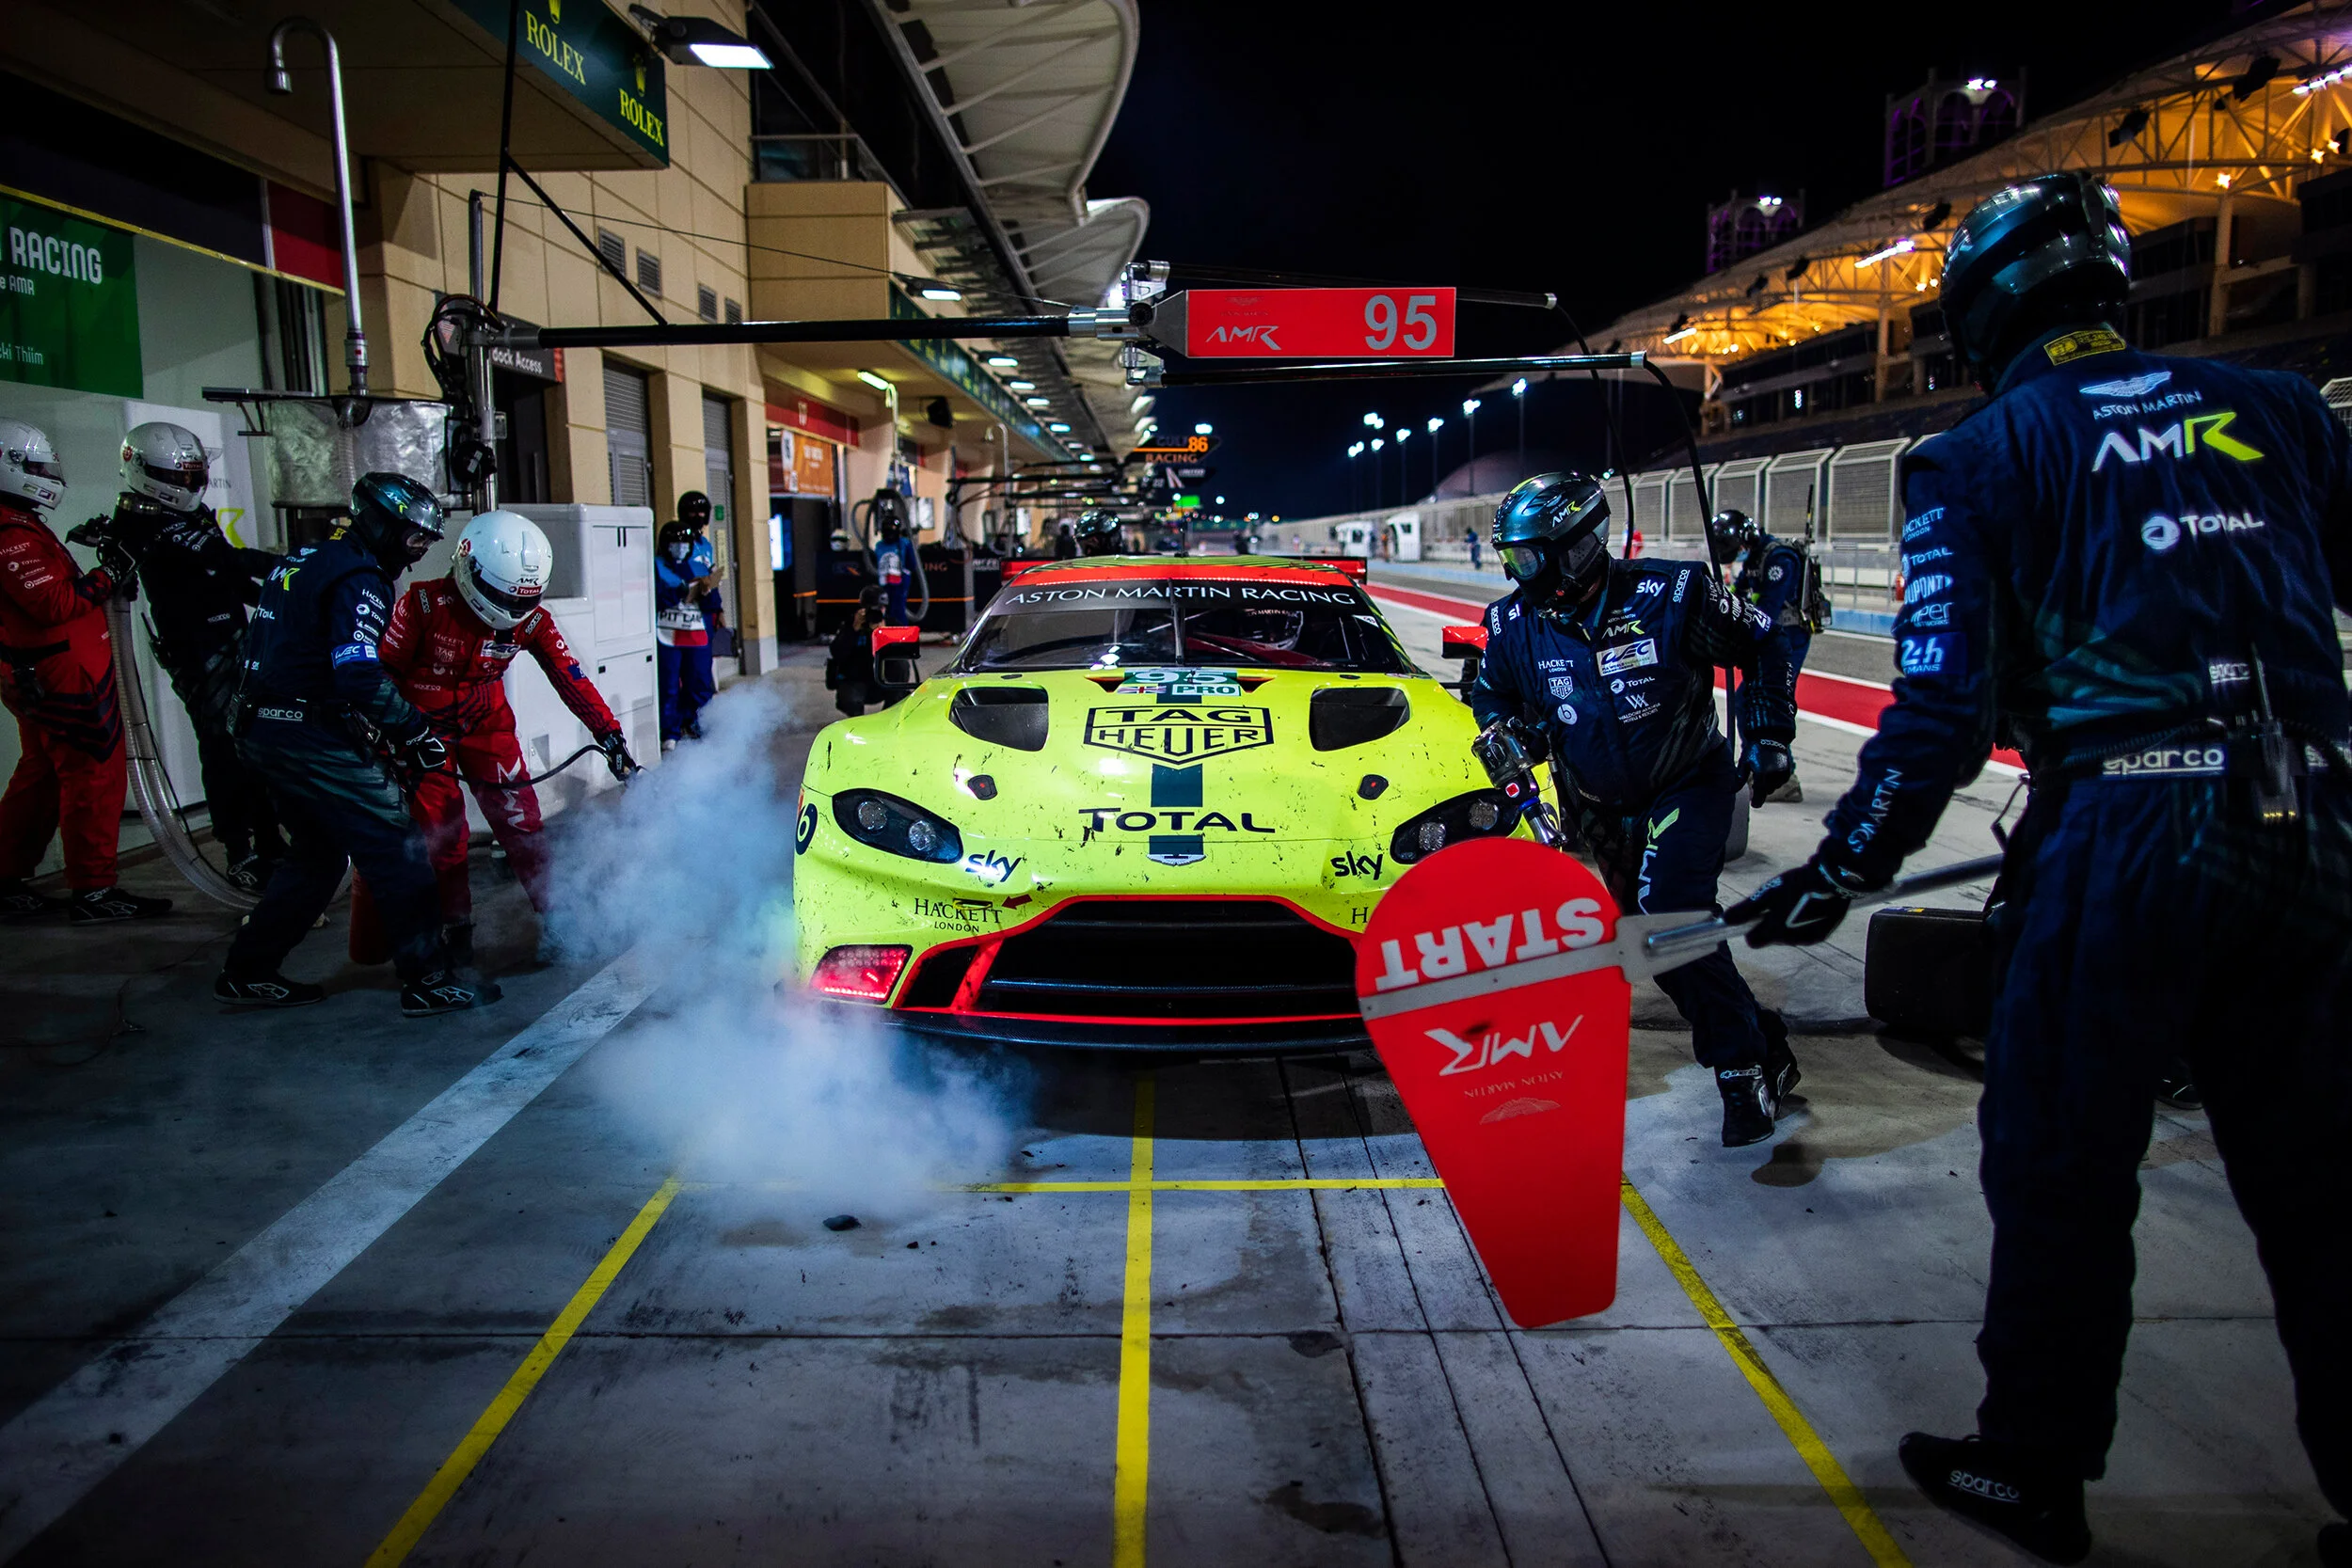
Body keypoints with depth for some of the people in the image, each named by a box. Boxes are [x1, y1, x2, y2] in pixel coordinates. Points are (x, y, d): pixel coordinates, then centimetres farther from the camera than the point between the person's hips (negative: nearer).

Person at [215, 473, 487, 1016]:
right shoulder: (360, 579, -13)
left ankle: (246, 972, 26)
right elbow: (359, 676, -25)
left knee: (319, 853, 21)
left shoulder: (303, 561, 18)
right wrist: (415, 730, -16)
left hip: (262, 731, 10)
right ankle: (429, 981, -3)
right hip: (316, 741, -10)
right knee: (396, 846, -5)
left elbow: (257, 650, 23)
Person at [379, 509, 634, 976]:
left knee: (520, 819, -4)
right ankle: (456, 932, 9)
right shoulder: (424, 605, -22)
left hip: (486, 723, 3)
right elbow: (382, 672, -14)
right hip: (423, 726, -3)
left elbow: (571, 678, -13)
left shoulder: (530, 621, -12)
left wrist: (608, 734, -20)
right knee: (441, 833, -6)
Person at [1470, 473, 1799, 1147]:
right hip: (1604, 809, 5)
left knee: (1668, 918, -23)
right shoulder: (1515, 624, -10)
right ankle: (1763, 1044, 29)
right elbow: (1494, 695, 11)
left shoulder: (1670, 594, -20)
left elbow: (1762, 647, -5)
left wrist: (1768, 735, -9)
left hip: (1689, 782, -5)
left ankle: (1743, 1064, -6)